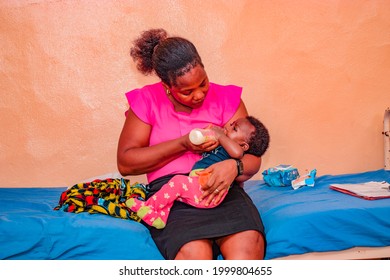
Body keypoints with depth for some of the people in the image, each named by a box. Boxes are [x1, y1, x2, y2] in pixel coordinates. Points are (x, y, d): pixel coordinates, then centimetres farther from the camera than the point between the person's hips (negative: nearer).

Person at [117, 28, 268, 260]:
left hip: (222, 188, 2)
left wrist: (234, 167, -20)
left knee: (248, 245, -30)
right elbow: (125, 163, 0)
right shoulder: (147, 101, 7)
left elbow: (253, 158, 6)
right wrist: (184, 144, -8)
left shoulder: (225, 98, 9)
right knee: (194, 254, -32)